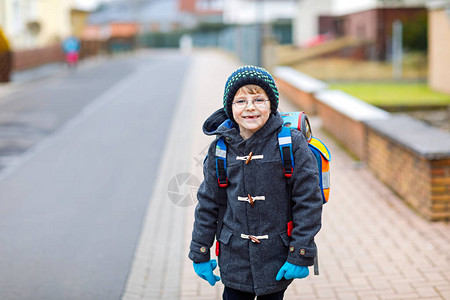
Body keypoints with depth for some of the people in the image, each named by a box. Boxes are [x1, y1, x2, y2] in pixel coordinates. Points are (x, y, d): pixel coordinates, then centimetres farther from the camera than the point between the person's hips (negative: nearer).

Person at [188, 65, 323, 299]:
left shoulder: (291, 143, -9)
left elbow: (309, 201, -7)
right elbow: (207, 203, 8)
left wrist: (301, 255, -10)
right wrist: (200, 254, 9)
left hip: (277, 260, -2)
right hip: (234, 258, 2)